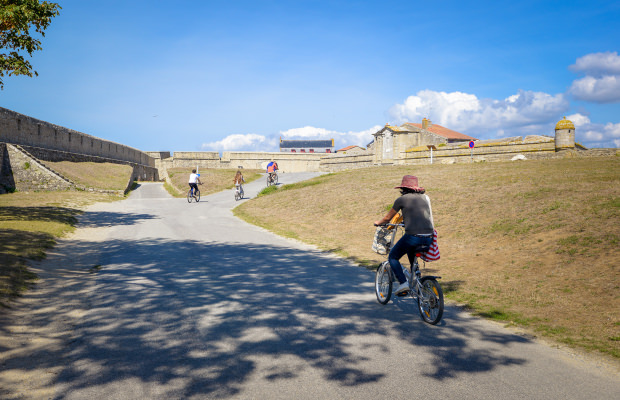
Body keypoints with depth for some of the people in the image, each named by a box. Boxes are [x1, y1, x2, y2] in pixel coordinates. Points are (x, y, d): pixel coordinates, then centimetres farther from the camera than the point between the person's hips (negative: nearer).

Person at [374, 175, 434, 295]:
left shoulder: (401, 199, 4)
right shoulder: (425, 197, 17)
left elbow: (387, 218, 14)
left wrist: (378, 222, 35)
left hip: (412, 236, -6)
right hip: (428, 239, 6)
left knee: (393, 257, 14)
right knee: (411, 252, 35)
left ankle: (403, 283, -3)